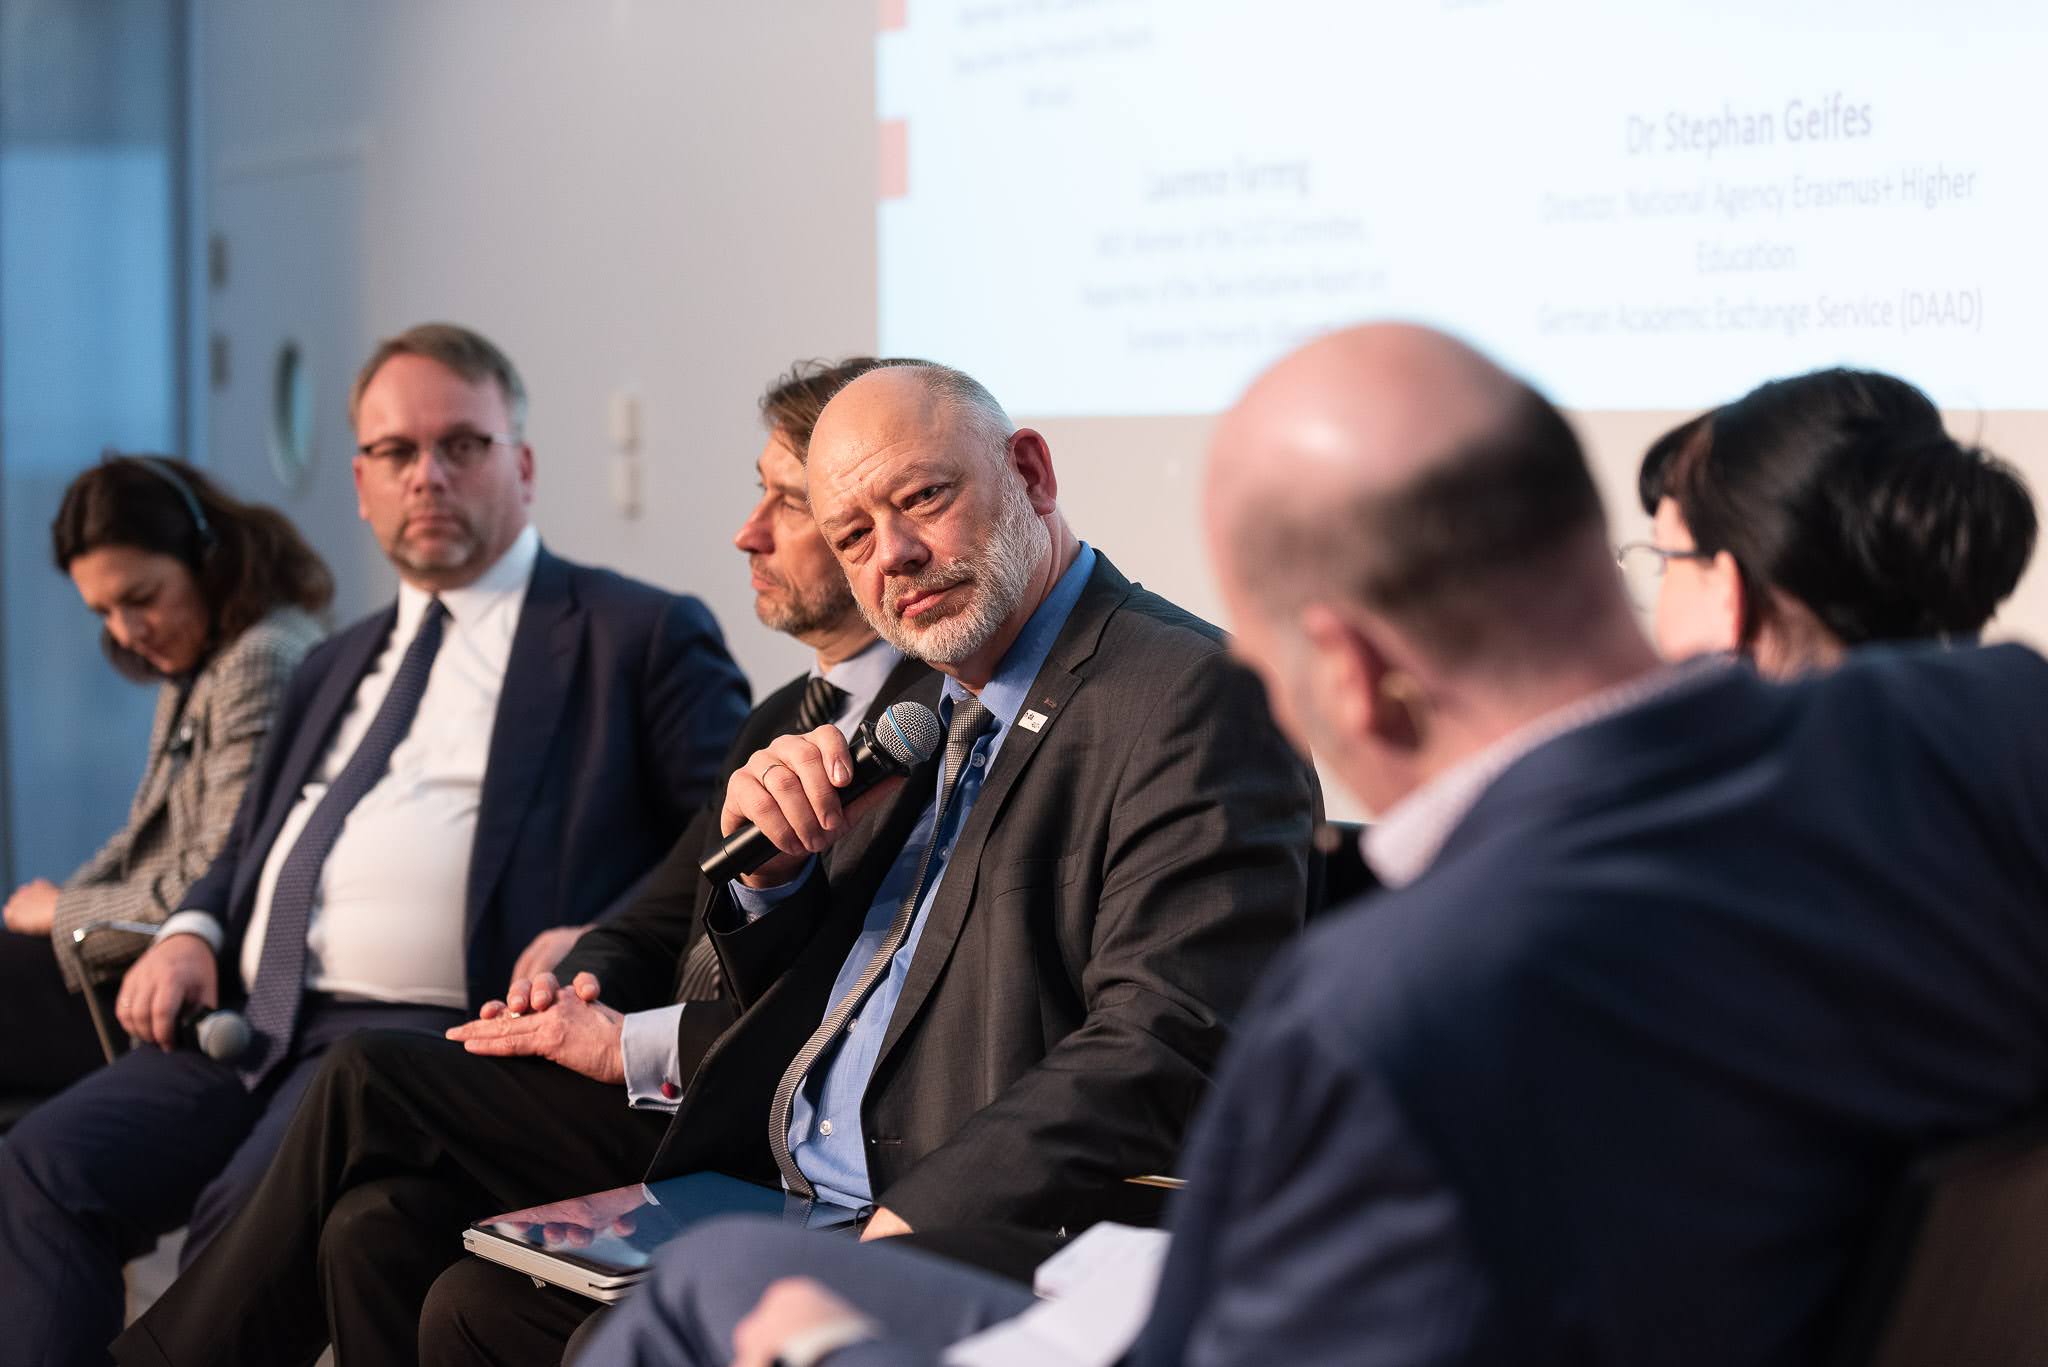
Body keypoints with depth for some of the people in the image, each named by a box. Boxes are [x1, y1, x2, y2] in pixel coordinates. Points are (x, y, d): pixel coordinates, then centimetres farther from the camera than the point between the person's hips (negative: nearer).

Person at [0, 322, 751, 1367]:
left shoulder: (642, 638, 5)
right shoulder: (333, 670, 27)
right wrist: (191, 933, 8)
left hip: (436, 1028, -6)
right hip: (251, 1019, 7)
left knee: (250, 1210, -29)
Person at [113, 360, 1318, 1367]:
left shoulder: (1188, 698, -14)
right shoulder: (930, 703, 14)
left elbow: (1161, 1050, -24)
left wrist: (912, 1230, -30)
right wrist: (768, 863, -4)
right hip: (760, 1165, 9)